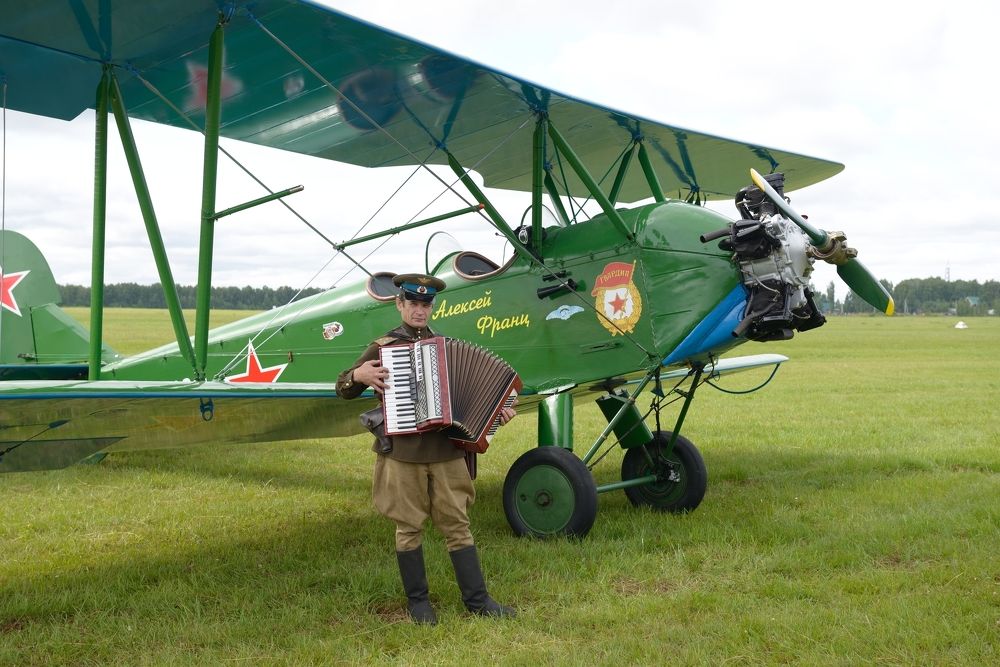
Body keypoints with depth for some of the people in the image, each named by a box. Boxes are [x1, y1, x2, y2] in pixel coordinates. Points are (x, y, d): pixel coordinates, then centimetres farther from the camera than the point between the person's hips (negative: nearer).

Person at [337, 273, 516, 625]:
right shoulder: (382, 347, 3)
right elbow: (343, 389, 7)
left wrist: (497, 410, 1)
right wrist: (358, 375, -14)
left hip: (446, 451, 2)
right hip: (402, 453, -2)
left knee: (457, 524, 7)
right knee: (409, 527, 6)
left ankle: (477, 599, 14)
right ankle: (417, 600, 21)